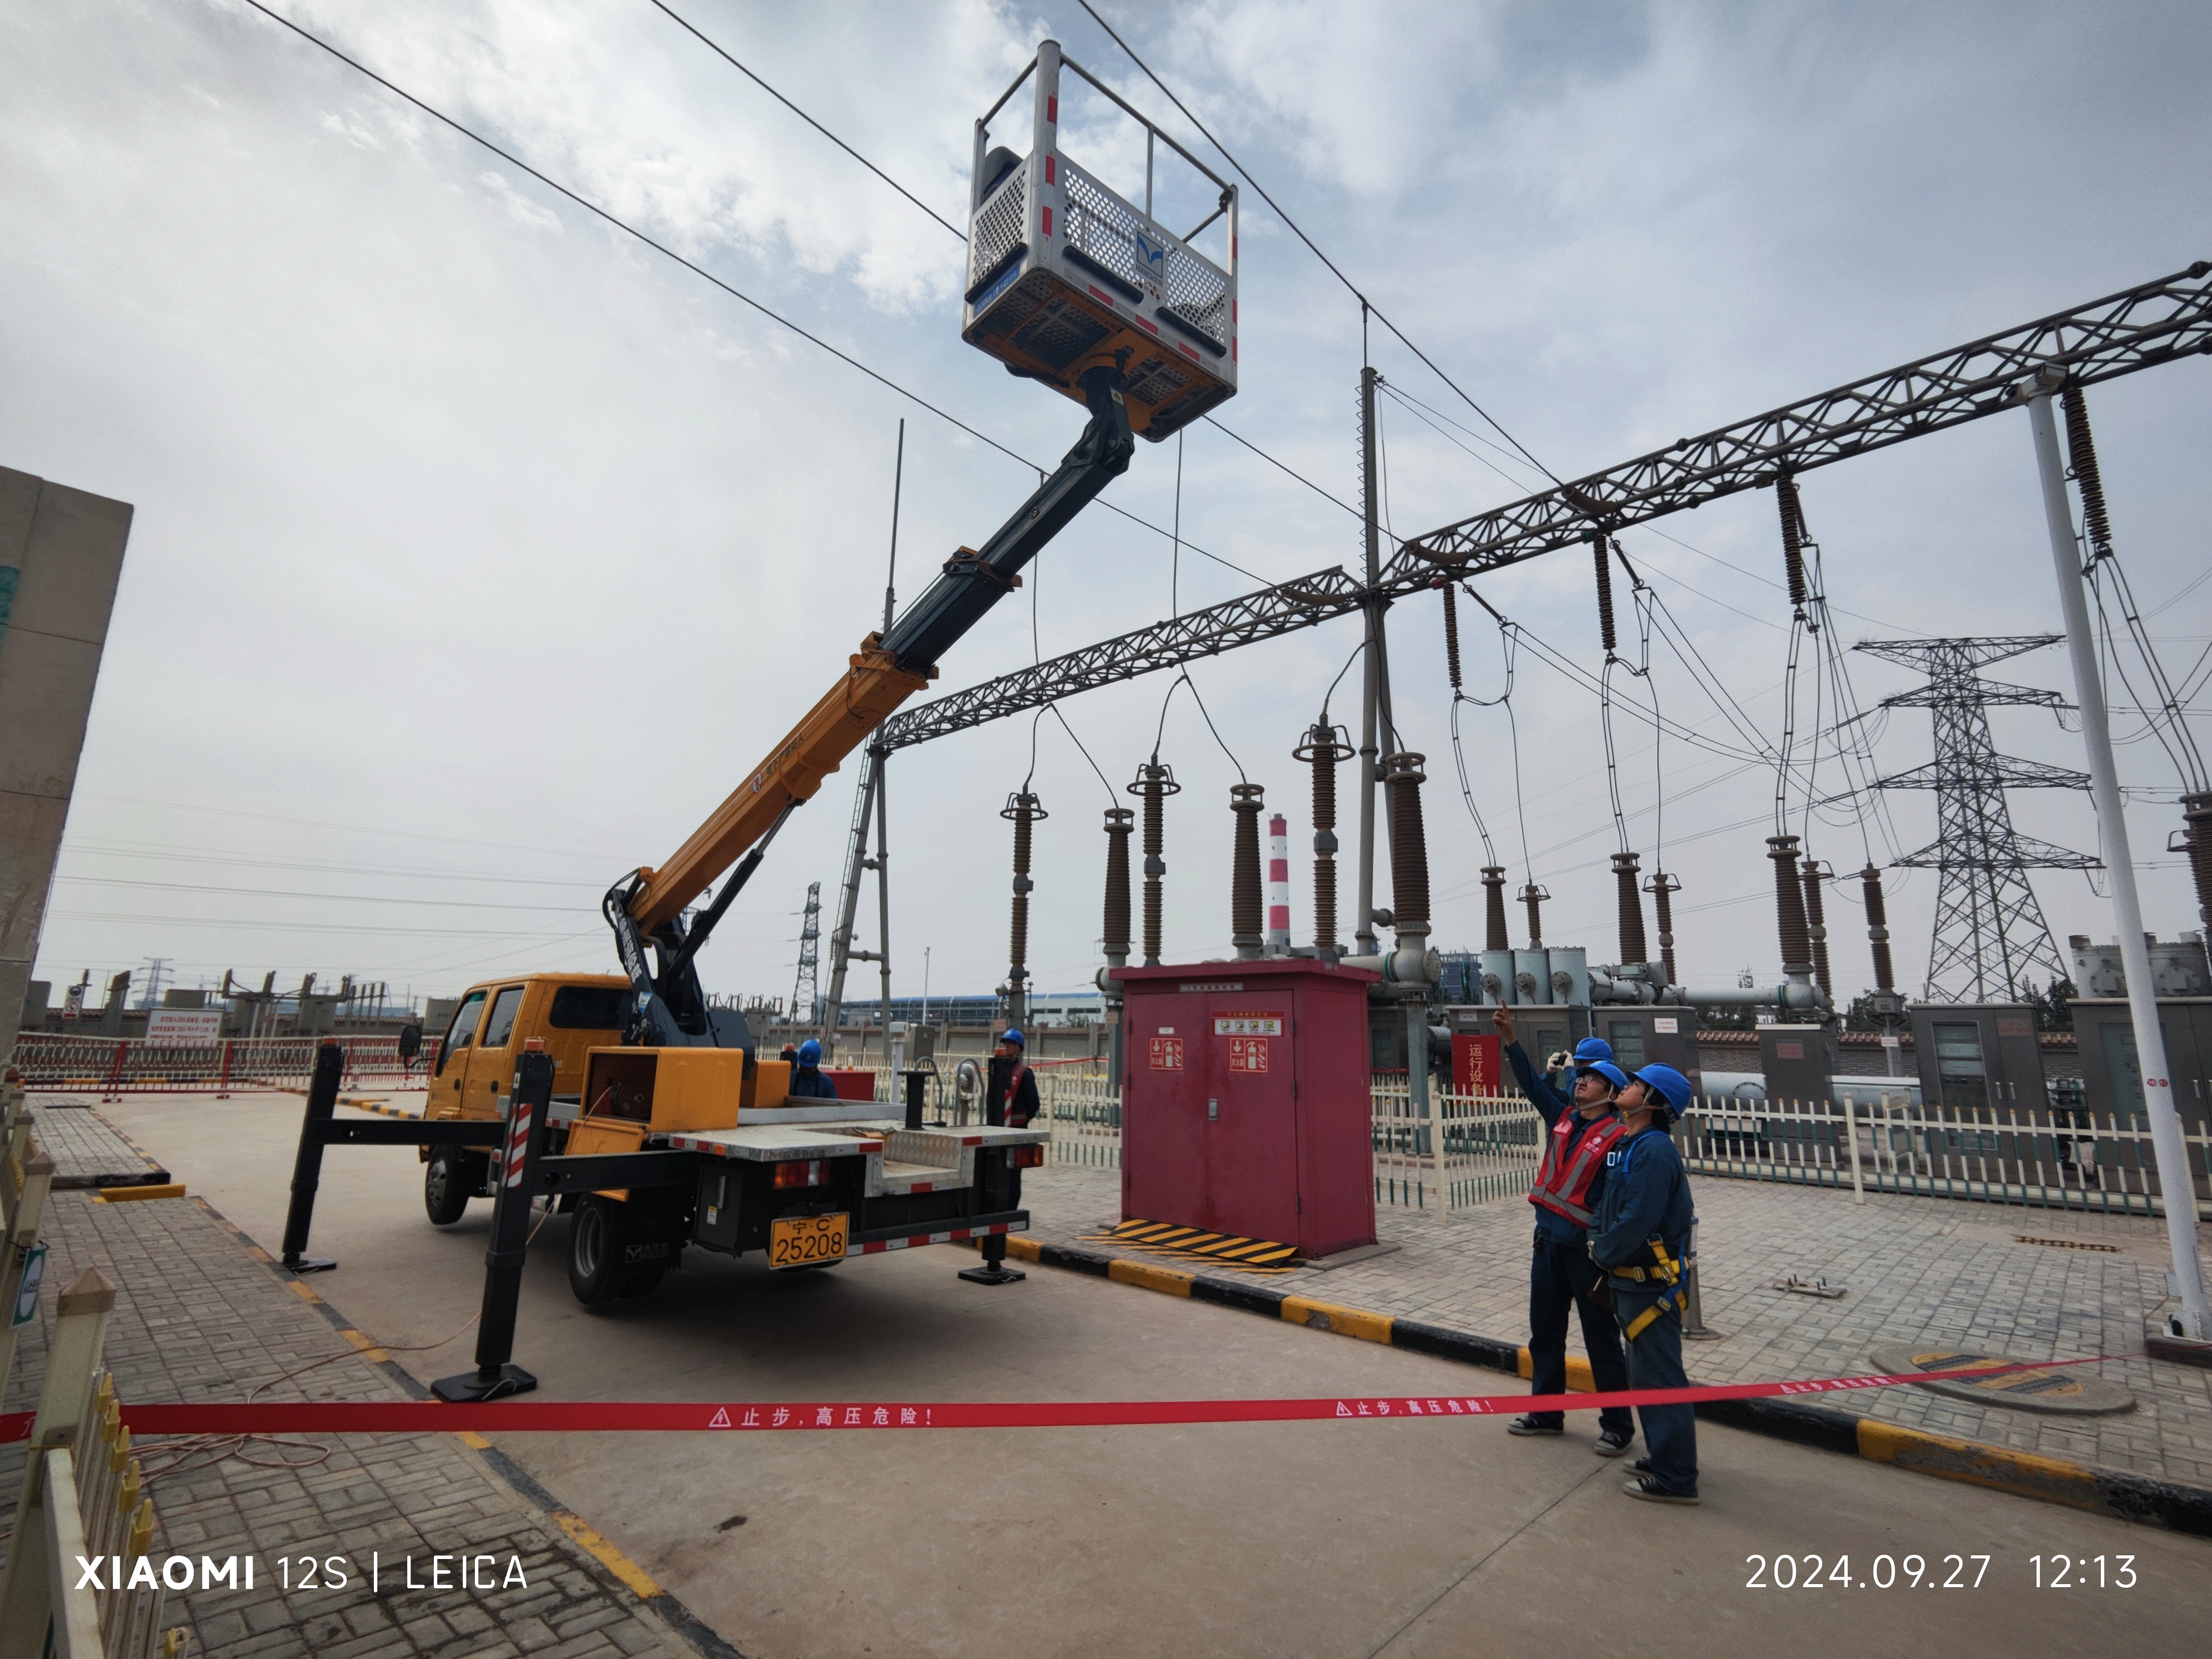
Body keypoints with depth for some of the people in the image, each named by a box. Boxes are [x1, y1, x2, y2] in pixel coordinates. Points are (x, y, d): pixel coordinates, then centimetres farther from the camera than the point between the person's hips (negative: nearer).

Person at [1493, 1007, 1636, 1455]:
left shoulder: (1616, 1138, -12)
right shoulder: (1562, 1116, 6)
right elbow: (1532, 1081, 4)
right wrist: (1511, 1037, -7)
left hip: (1585, 1246, -7)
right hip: (1548, 1239, 7)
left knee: (1601, 1340, 6)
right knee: (1544, 1331, 16)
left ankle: (1618, 1426, 22)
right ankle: (1546, 1413, 30)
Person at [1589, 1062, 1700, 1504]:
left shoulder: (1653, 1150, -22)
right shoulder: (1628, 1144, 9)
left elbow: (1636, 1220, -26)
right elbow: (1609, 1202, 16)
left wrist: (1603, 1253, -12)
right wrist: (1597, 1238, 2)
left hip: (1651, 1284, -10)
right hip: (1631, 1280, 10)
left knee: (1658, 1377, 0)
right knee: (1646, 1372, 20)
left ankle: (1674, 1479, 11)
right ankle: (1665, 1456, 34)